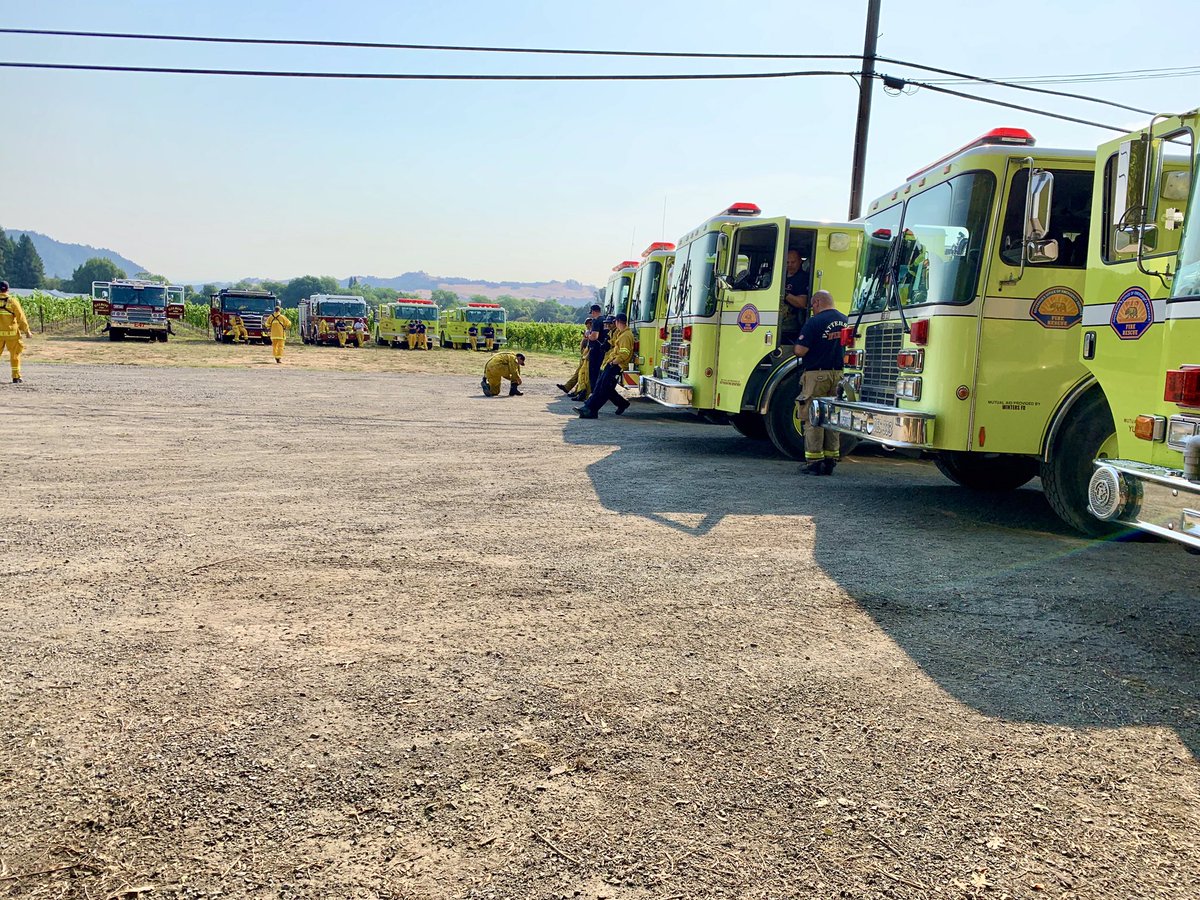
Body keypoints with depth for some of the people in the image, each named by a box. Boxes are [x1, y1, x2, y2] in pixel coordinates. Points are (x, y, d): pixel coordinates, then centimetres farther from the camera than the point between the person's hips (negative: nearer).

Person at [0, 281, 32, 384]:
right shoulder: (12, 302, -8)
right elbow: (21, 317, -6)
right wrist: (27, 331, 2)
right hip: (11, 333, -2)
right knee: (15, 355, 10)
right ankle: (16, 377, 10)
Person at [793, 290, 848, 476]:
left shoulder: (815, 322, -12)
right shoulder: (844, 321, 9)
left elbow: (800, 351, -16)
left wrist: (798, 347, 6)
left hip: (817, 375, -6)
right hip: (838, 374, 6)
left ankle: (814, 462, -1)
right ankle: (830, 461, 15)